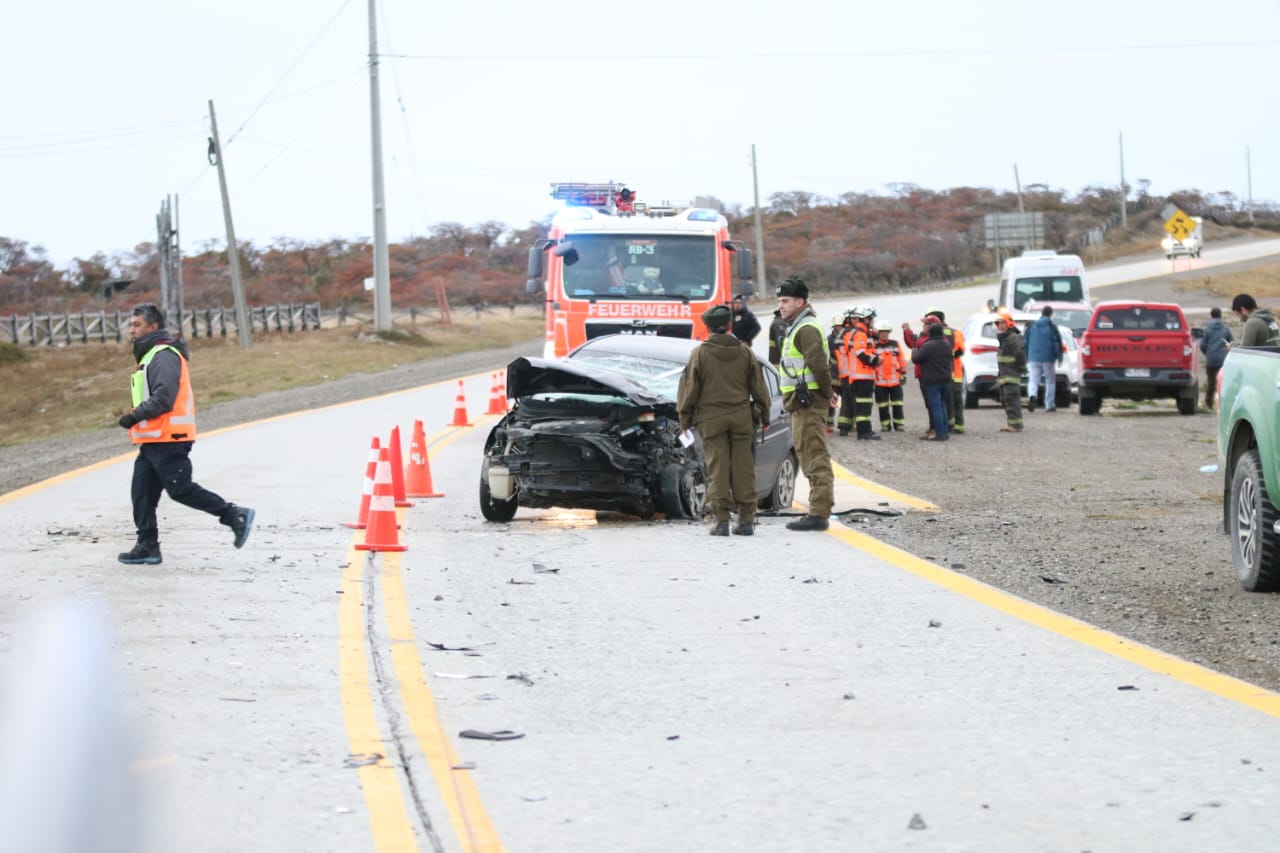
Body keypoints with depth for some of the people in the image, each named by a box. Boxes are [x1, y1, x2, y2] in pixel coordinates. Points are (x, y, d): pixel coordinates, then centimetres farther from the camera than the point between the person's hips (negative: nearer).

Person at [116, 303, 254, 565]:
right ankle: (147, 545, 9)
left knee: (181, 489, -9)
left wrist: (136, 415, -21)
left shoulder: (164, 356, -14)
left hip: (167, 440, -10)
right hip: (152, 442, 10)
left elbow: (164, 398, -23)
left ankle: (235, 516, -3)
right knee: (142, 492, 7)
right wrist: (136, 418, 14)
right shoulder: (149, 355, 20)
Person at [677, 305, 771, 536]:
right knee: (743, 468, 6)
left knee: (717, 468, 0)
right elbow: (758, 386, 9)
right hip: (741, 417, 2)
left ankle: (721, 519, -4)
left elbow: (690, 387, -2)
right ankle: (746, 519, 7)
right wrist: (764, 414, 19)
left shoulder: (700, 353, -5)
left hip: (711, 418, -2)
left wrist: (685, 417, 7)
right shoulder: (744, 352, 3)